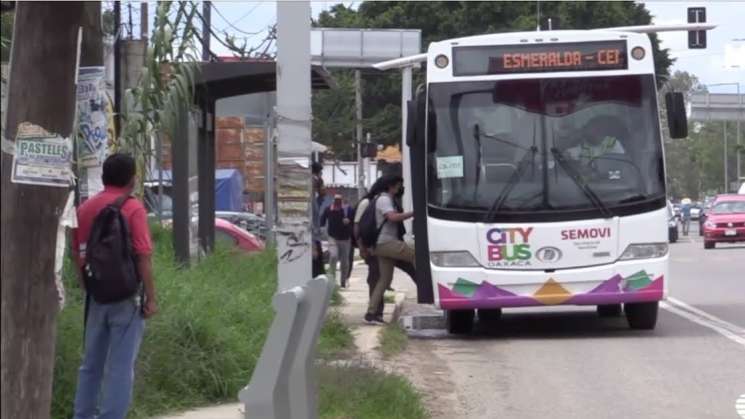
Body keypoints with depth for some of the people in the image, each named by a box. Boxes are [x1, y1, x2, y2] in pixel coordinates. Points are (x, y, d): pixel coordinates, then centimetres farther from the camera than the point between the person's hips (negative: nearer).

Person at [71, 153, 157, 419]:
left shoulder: (85, 209, 7)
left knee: (91, 364, 15)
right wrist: (151, 297, -10)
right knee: (120, 366, -1)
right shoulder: (132, 209, -10)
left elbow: (77, 255, 10)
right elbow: (143, 257, -14)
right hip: (125, 296, -6)